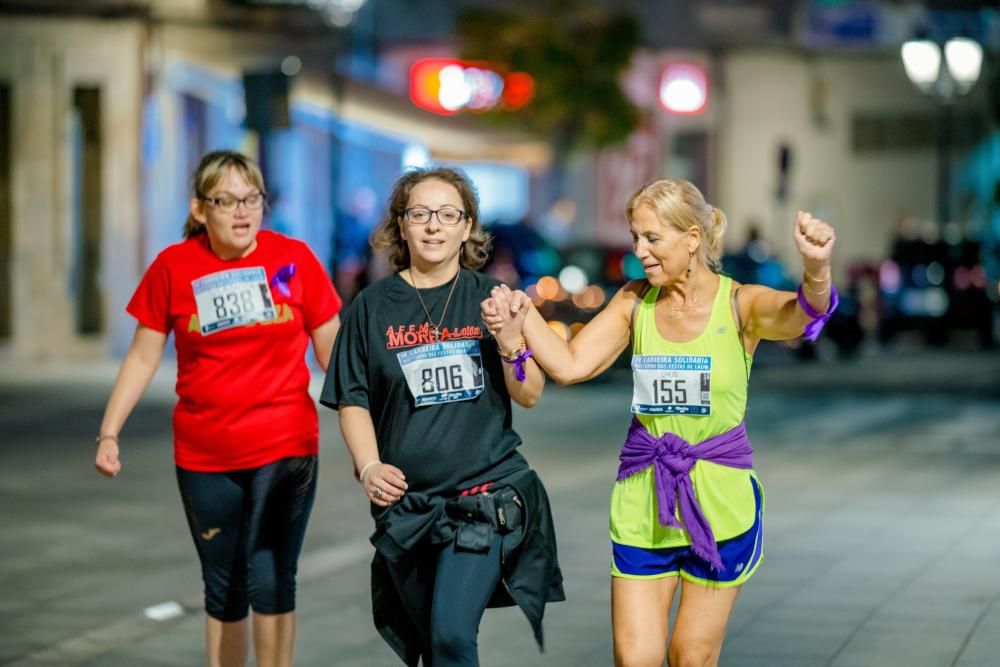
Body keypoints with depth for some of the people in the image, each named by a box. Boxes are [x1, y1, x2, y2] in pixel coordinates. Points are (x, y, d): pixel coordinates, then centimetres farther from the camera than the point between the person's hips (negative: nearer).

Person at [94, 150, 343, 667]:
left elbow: (333, 353, 3)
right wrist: (108, 433, -1)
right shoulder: (174, 267, -3)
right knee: (224, 590, 12)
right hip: (205, 457, 2)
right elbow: (143, 358, 5)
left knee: (270, 581, -10)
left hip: (285, 448, -2)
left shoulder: (294, 258, -4)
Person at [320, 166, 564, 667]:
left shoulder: (490, 297, 2)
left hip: (486, 493, -2)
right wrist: (368, 466, -10)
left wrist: (512, 347, -17)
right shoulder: (373, 306, 3)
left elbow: (529, 397, 2)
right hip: (407, 501, 2)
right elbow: (353, 400, 5)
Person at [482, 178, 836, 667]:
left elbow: (800, 315, -32)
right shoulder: (634, 303, -1)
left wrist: (817, 271, -54)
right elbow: (570, 365, -6)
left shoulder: (742, 305, -11)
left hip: (718, 497, -3)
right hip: (643, 500, 3)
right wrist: (523, 319, -23)